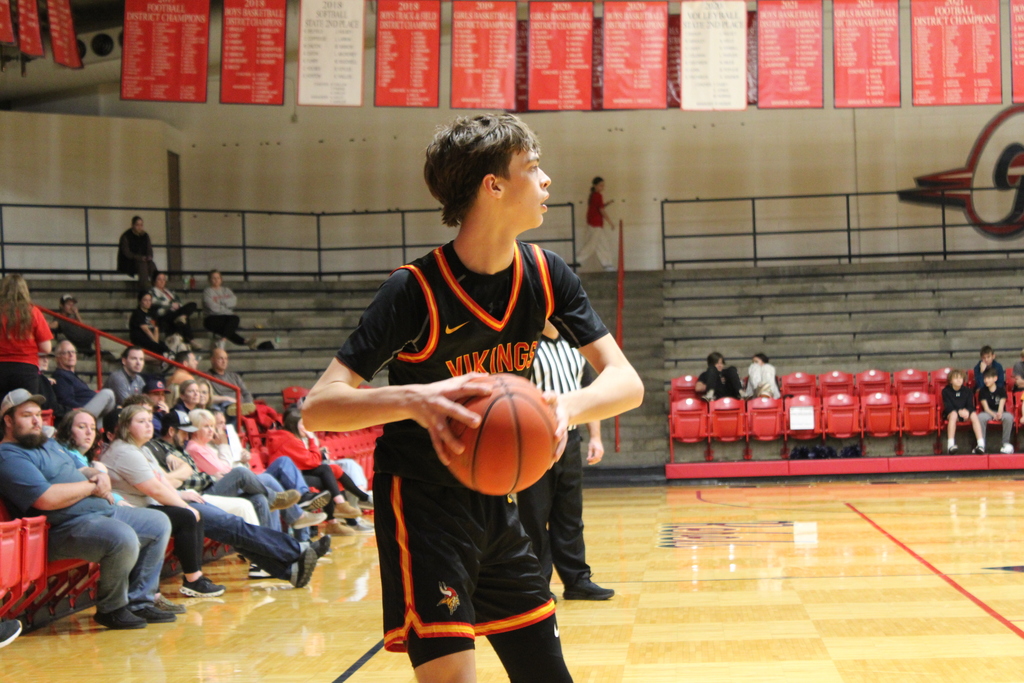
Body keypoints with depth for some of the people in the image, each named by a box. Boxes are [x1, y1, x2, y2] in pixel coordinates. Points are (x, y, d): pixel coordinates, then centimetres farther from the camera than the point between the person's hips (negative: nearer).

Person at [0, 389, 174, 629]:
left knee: (159, 524, 11)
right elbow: (48, 499, -24)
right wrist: (91, 486, -10)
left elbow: (80, 470, 29)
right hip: (67, 527, -11)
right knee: (124, 538, -35)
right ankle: (111, 609, -11)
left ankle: (138, 602, 10)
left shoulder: (48, 443, 21)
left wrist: (99, 475, 3)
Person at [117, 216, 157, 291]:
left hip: (144, 261, 4)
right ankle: (144, 291, -42)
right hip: (129, 264, -4)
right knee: (142, 265, -36)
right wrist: (140, 258, -22)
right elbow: (126, 253, -10)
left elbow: (149, 249, 13)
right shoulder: (126, 236, -4)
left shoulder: (145, 236, 12)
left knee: (152, 265, -29)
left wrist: (149, 257, -12)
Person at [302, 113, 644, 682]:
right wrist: (413, 399, -44)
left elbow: (626, 383, -7)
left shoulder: (545, 276, -3)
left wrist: (568, 406, -30)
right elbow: (317, 409, -25)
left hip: (495, 502, 6)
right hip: (422, 504, -6)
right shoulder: (416, 290, -20)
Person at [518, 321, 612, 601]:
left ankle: (577, 580, 19)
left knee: (570, 515, 12)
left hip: (569, 442, 7)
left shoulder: (573, 346, 14)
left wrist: (595, 436, 13)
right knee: (535, 518, 0)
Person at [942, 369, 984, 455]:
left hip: (965, 412, 2)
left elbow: (970, 406, 0)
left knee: (974, 415, -30)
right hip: (950, 413, -2)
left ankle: (981, 444, -38)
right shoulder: (946, 391, -1)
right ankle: (950, 444, -45)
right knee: (953, 414, -38)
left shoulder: (968, 391, 7)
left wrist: (966, 411, -25)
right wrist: (959, 411, -27)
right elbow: (948, 407, -10)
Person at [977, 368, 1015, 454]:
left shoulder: (1001, 391, 2)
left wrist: (999, 414, -33)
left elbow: (1001, 405, -9)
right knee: (980, 417, -36)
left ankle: (1006, 443, -23)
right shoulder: (982, 391, 3)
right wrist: (993, 414, -27)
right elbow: (985, 407, -6)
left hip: (1000, 413, 0)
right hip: (988, 413, 0)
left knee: (1009, 417, -35)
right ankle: (981, 443, -31)